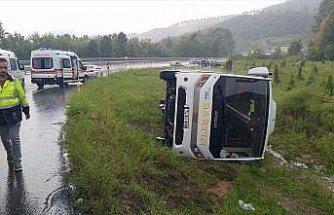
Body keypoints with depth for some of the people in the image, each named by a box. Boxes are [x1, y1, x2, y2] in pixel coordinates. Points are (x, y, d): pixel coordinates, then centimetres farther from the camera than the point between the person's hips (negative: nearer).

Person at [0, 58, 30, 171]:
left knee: (15, 138, -2)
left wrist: (26, 111, 10)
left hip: (13, 113, -2)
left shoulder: (14, 81, -2)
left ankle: (17, 161, 9)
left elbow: (22, 96, 6)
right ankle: (10, 153, 43)